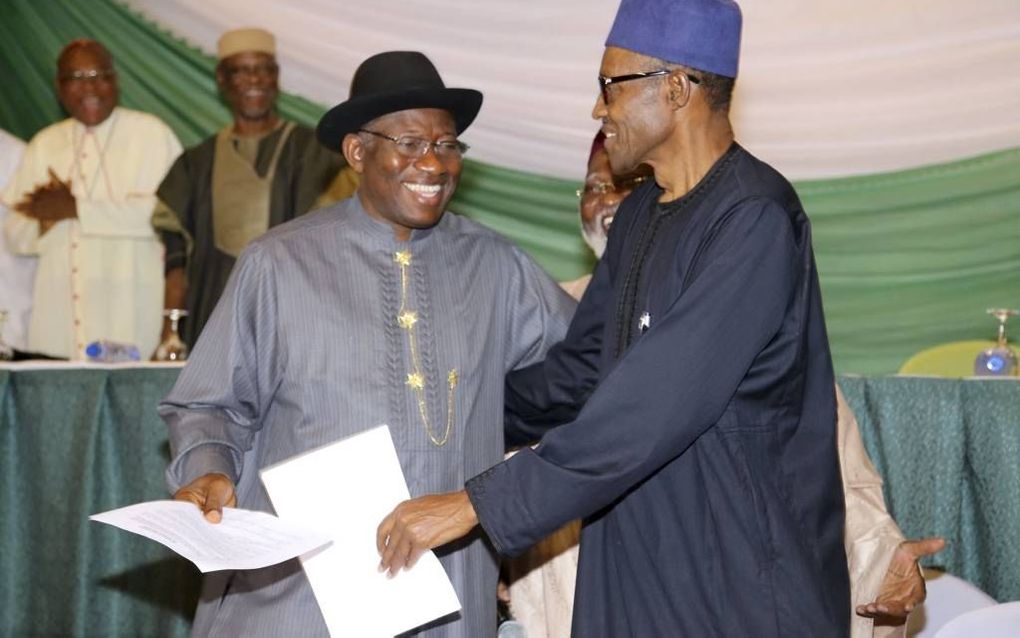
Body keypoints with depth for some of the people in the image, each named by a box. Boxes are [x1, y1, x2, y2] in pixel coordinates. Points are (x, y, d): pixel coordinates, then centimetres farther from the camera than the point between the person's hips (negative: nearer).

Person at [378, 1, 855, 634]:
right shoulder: (639, 216, 10)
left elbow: (654, 409, -25)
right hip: (636, 570, 7)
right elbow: (578, 370, 19)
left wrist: (476, 504, -23)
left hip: (743, 584, -7)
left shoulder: (755, 218, -18)